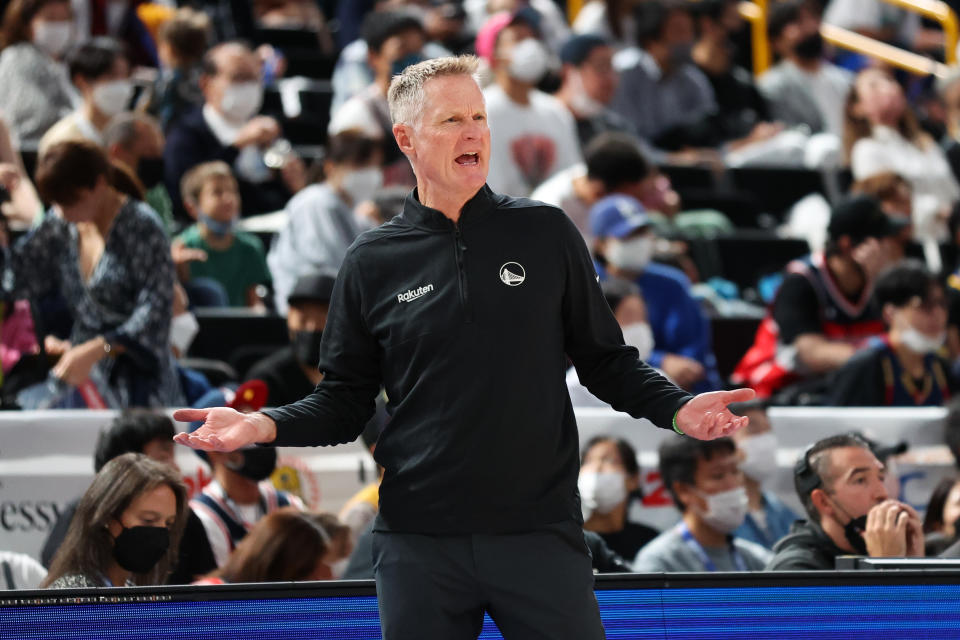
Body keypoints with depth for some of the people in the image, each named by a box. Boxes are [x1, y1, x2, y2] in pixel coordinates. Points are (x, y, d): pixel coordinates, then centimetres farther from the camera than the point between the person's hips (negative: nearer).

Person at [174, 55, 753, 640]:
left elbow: (607, 362, 9)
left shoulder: (545, 233, 5)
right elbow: (344, 401, 10)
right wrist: (264, 426, -8)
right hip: (419, 541, 1)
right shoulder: (373, 262, 6)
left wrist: (677, 408, -8)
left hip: (540, 530, -1)